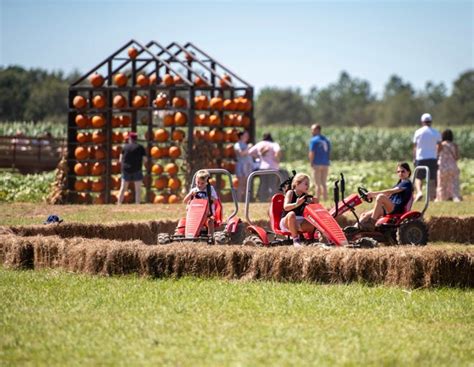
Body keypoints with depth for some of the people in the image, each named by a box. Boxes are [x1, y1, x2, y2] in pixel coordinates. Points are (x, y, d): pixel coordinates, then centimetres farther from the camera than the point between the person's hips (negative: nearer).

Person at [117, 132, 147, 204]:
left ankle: (119, 204, 2)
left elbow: (121, 159, 5)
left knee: (123, 188, 7)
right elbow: (145, 159, -2)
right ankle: (137, 204, -2)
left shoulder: (125, 147, 3)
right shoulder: (140, 147, -1)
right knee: (138, 189, 5)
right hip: (136, 171, -2)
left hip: (126, 169, 2)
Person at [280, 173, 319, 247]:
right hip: (286, 222, -4)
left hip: (300, 222, 4)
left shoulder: (305, 195, 8)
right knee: (291, 214, -39)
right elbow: (285, 207, -23)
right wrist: (296, 204, -40)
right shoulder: (290, 193, -7)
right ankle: (295, 239, -33)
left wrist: (313, 202, -15)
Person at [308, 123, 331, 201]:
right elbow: (329, 152, 14)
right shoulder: (326, 140, 13)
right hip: (325, 164, 6)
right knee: (324, 183, 11)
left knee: (317, 184, -4)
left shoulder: (314, 140, -8)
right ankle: (325, 199, 8)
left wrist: (311, 163, -3)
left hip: (317, 164, -6)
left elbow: (312, 154, -12)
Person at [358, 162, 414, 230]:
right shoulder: (400, 183, 26)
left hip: (397, 209, -9)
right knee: (364, 216, -4)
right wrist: (372, 196, 9)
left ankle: (372, 222, -33)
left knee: (380, 197, -34)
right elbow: (388, 195, 21)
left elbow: (390, 192, -15)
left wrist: (374, 193, -18)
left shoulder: (407, 184, -3)